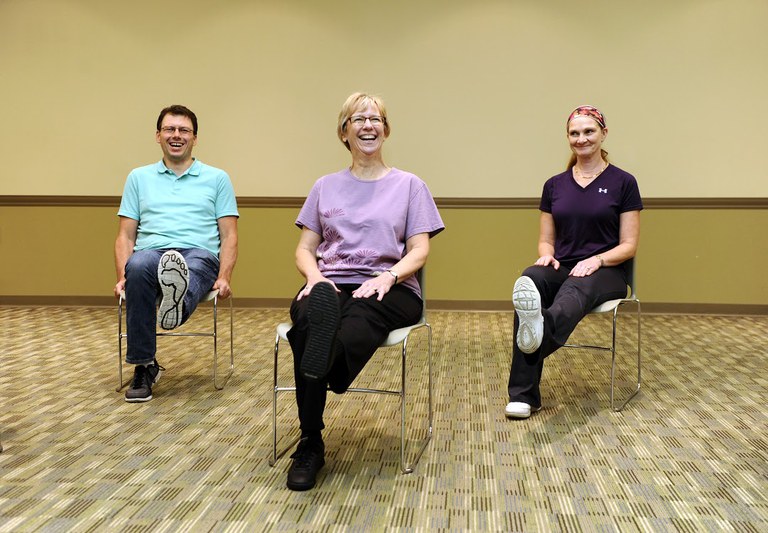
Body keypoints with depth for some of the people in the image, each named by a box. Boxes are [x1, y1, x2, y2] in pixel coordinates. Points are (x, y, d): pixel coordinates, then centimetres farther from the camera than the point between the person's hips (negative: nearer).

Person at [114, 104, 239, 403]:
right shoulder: (139, 178, 21)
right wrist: (122, 276, -3)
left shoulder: (217, 179, 17)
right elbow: (125, 235, 15)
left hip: (199, 255, 0)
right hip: (151, 254, 1)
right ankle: (143, 366, -30)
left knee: (192, 267, -38)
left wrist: (224, 278, -8)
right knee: (137, 266, -36)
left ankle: (178, 301, -75)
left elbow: (229, 235, 10)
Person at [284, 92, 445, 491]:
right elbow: (305, 249, 16)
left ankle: (310, 442, -42)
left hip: (388, 290, -1)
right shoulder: (326, 187, 22)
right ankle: (310, 442, -34)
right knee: (315, 312, -38)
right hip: (331, 286, 1)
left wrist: (388, 276, -16)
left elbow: (419, 251, 6)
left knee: (353, 327, -40)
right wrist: (315, 276, -9)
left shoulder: (409, 185, 15)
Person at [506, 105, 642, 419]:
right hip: (562, 268, 2)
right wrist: (546, 255, -8)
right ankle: (523, 394, -43)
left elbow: (629, 245, 0)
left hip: (605, 272, -2)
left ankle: (542, 332, -77)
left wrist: (597, 260, -19)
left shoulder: (622, 183, 3)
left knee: (576, 287, -40)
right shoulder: (555, 185, 14)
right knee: (530, 280, -34)